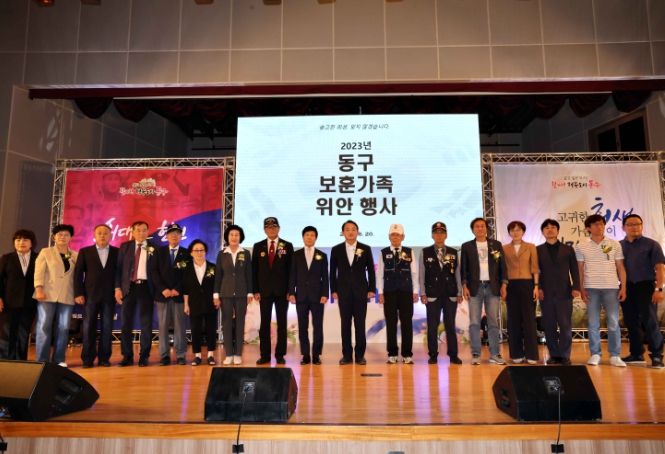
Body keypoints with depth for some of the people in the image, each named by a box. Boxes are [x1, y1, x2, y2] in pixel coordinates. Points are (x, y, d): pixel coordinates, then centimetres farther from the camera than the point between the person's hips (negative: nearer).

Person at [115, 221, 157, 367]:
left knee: (146, 323, 2)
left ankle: (144, 356, 10)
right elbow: (119, 268, 5)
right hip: (129, 287, 1)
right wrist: (118, 288, -3)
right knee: (126, 322, 4)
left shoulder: (153, 248, 5)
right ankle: (127, 356, 14)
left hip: (146, 287, -1)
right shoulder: (125, 246, 8)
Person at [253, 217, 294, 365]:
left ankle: (280, 355, 13)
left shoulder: (287, 246, 3)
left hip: (281, 291, -1)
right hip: (264, 291, 1)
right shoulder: (258, 246, 7)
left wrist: (290, 290, -5)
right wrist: (255, 290, -2)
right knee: (264, 324, 5)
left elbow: (291, 269, 1)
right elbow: (254, 270, 6)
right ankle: (265, 355, 12)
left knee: (282, 324, 5)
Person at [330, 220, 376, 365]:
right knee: (345, 324, 4)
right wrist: (333, 290, 1)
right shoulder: (336, 250, 5)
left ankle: (360, 355, 10)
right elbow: (333, 272, 7)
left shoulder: (365, 249, 4)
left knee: (360, 324, 1)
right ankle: (347, 355, 11)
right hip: (343, 292, 1)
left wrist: (371, 289, -1)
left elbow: (371, 270, 4)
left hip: (361, 291, -1)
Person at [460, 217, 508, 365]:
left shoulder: (496, 245, 10)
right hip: (475, 287, -1)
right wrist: (464, 286, -4)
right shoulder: (467, 246, 7)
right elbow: (463, 268, 5)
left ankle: (495, 355, 10)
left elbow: (502, 266, 8)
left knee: (493, 322, 3)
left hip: (492, 287, 1)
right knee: (474, 322, -2)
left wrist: (503, 284, -1)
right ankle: (475, 355, 3)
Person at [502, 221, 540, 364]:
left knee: (529, 319, -2)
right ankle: (516, 354, 10)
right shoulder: (504, 248, 8)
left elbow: (534, 268, 3)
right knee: (513, 320, 3)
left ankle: (531, 355, 4)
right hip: (511, 286, 1)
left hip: (527, 284, -1)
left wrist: (536, 286, -5)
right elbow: (502, 269, 6)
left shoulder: (531, 247, 7)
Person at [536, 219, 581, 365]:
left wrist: (576, 287, -6)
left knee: (565, 325, -1)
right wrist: (537, 288, -7)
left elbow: (574, 270, 6)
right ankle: (554, 355, 10)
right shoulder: (538, 250, 9)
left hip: (564, 292, 0)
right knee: (549, 326, 3)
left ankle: (565, 355, 6)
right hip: (546, 293, 0)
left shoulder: (568, 249, 11)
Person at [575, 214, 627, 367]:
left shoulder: (615, 244, 6)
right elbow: (580, 270, 5)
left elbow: (620, 267, 7)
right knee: (593, 323, 3)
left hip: (611, 288, 0)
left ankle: (615, 355, 9)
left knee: (613, 323, 1)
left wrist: (623, 287, 0)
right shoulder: (581, 246, 4)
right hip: (591, 288, 0)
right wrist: (581, 289, -1)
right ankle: (595, 354, 10)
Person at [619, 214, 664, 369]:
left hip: (646, 286, -4)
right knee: (631, 322, 8)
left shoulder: (651, 244, 0)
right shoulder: (619, 246, 9)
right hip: (627, 288, 4)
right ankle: (637, 354, 19)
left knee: (649, 321, -6)